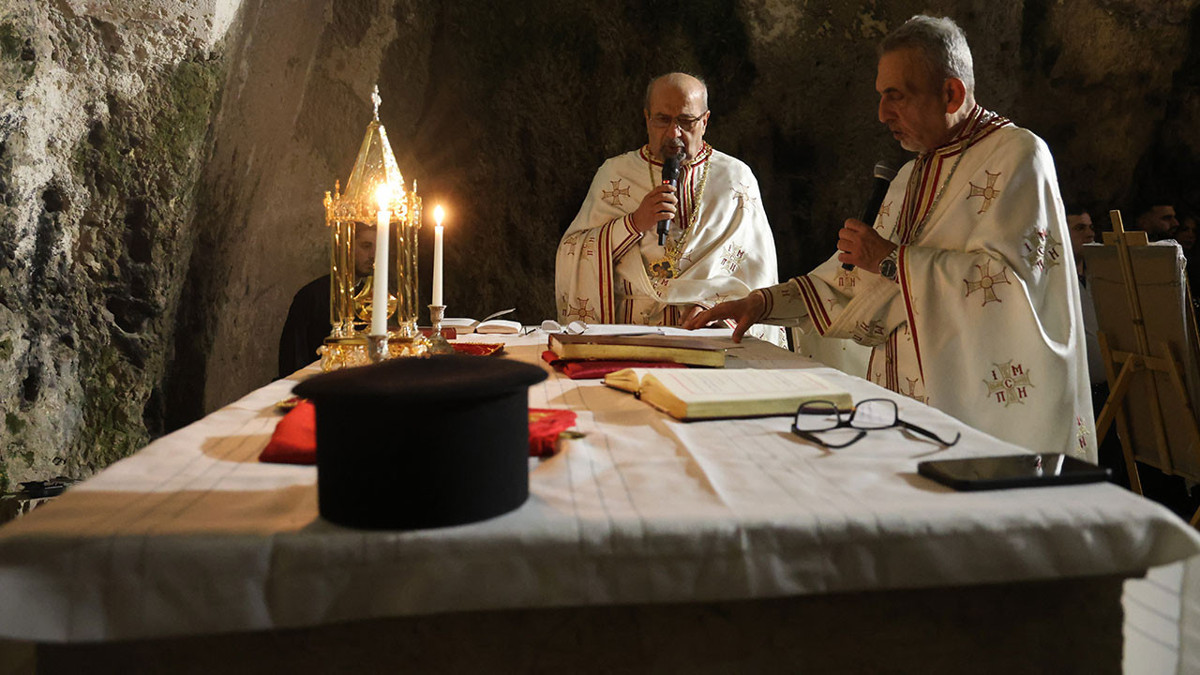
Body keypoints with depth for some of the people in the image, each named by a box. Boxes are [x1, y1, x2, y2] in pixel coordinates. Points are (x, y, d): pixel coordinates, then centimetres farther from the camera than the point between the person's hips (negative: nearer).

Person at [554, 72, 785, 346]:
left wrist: (709, 305, -11)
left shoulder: (736, 178, 11)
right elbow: (570, 258, 4)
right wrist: (634, 223, -10)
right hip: (630, 332, 0)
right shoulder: (614, 173, 10)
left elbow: (757, 268, 6)